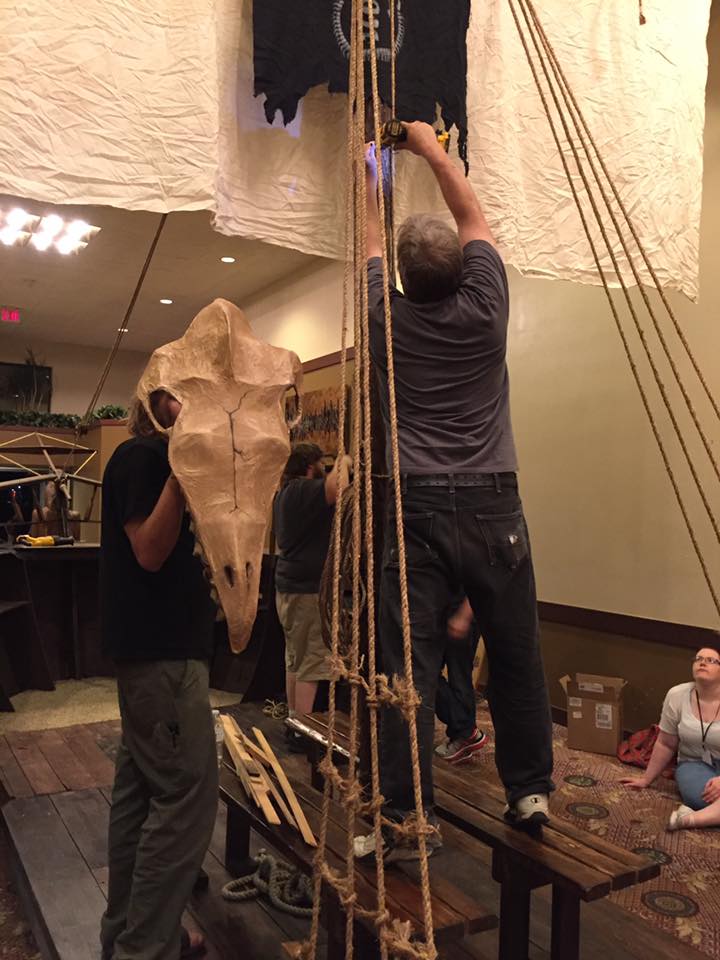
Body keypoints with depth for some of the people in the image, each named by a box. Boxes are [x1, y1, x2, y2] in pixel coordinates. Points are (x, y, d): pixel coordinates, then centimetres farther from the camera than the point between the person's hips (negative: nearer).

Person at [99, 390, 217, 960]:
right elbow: (150, 551, -20)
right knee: (187, 792, -6)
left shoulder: (161, 459, 16)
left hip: (161, 646, 10)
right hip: (160, 650, -10)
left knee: (141, 792, 15)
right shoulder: (141, 457, -12)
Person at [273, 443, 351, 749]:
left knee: (294, 659, 16)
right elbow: (336, 490, -35)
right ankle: (303, 731, -1)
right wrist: (343, 464, -14)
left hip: (288, 586, 11)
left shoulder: (285, 492, 15)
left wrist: (338, 468, 20)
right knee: (312, 663, -5)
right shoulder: (303, 490, -17)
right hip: (307, 588, -11)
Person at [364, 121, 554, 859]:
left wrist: (365, 171, 35)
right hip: (493, 507, 1)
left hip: (418, 509, -1)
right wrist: (434, 151, 29)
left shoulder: (388, 318, 2)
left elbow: (370, 235, 20)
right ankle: (530, 791, 23)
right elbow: (473, 218, 18)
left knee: (409, 666, 1)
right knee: (516, 658, 11)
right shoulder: (484, 308, 2)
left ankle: (407, 818, 7)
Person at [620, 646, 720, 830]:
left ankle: (690, 819, -32)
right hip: (695, 763, 1)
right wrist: (646, 779, 9)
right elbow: (666, 744, 4)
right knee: (702, 797, -34)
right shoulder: (677, 696, -7)